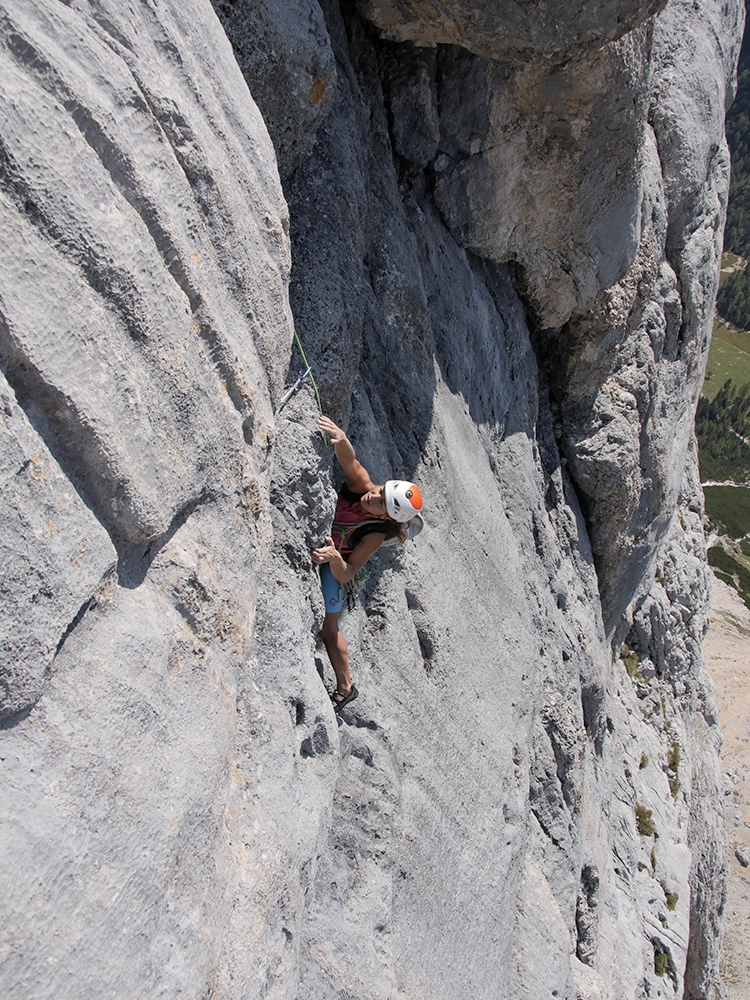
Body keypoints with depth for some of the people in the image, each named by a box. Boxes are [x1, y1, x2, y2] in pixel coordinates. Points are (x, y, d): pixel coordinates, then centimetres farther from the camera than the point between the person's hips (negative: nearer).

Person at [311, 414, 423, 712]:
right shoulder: (362, 485, -24)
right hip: (309, 545, 6)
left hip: (328, 566, -5)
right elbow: (349, 460, -41)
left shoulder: (376, 534, -32)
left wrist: (334, 557, -54)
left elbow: (346, 574, -32)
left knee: (327, 626, 2)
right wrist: (341, 438, -63)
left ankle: (345, 687, 20)